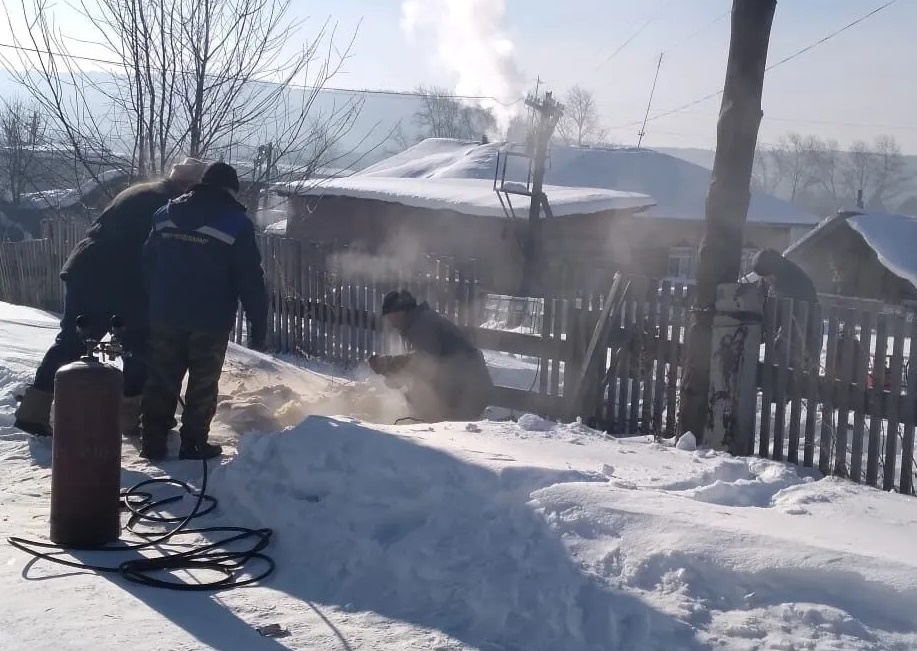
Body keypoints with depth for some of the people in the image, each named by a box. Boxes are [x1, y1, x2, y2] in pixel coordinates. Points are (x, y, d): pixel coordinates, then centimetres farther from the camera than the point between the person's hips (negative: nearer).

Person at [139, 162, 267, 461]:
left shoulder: (166, 214, 7)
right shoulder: (236, 224, -9)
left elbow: (148, 266, 14)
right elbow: (250, 280, -10)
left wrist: (150, 308, 21)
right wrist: (258, 324, -6)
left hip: (166, 315, 4)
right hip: (211, 320, -4)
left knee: (161, 379, 14)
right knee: (203, 384, 8)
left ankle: (152, 442, 18)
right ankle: (193, 444, 12)